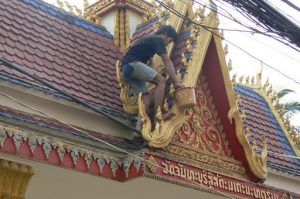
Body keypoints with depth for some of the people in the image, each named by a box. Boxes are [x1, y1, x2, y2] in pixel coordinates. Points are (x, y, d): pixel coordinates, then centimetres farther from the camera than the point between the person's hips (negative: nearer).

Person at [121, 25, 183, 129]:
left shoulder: (148, 39, 31)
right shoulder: (158, 39, 2)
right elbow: (167, 62, -5)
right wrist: (176, 81, -9)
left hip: (126, 68, 9)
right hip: (132, 63, -9)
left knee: (146, 98, 2)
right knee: (161, 81, -15)